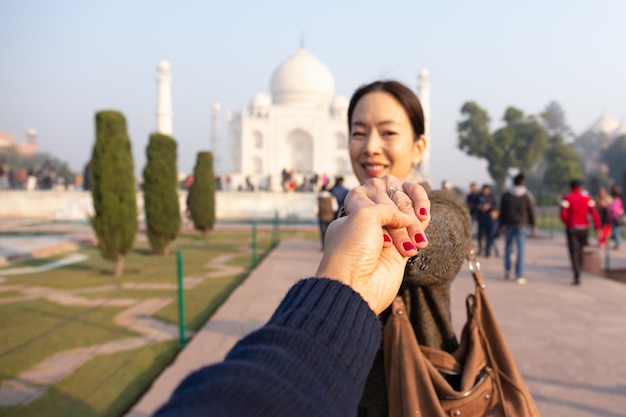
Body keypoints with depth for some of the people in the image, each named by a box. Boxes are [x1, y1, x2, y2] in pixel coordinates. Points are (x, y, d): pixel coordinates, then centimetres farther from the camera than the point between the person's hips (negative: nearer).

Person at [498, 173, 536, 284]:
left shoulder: (505, 195, 2)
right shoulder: (527, 195, -2)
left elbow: (502, 211, 3)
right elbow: (531, 211, 0)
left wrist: (500, 225, 9)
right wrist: (532, 225, 9)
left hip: (508, 224, 2)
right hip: (522, 225, -2)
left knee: (508, 247, 17)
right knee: (520, 250, -1)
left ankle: (507, 270, 11)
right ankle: (519, 276, -2)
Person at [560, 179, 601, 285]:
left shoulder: (567, 198, -6)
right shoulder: (588, 198, 3)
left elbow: (563, 214, -13)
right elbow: (594, 213, -7)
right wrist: (598, 228, -9)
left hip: (572, 229, -3)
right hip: (584, 228, 3)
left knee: (574, 253, -4)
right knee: (580, 250, 22)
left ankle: (577, 277, -14)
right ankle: (579, 269, 34)